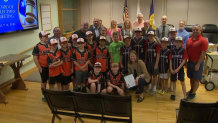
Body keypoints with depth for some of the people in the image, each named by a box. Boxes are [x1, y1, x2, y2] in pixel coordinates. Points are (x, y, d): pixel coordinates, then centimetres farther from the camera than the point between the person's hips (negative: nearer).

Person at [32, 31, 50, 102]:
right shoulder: (37, 47, -12)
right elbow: (35, 58, -12)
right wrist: (39, 68, -12)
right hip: (43, 67, -5)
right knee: (44, 81, 9)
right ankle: (44, 95, 25)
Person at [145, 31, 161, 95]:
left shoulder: (157, 44, -11)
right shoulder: (147, 44, 5)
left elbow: (158, 55, -12)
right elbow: (146, 54, 9)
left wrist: (156, 64, -15)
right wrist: (145, 61, 6)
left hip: (154, 62, -5)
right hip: (148, 62, 5)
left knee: (155, 75, 5)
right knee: (149, 74, 15)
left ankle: (154, 89, 15)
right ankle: (150, 86, 31)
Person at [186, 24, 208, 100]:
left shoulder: (203, 41, -13)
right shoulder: (189, 40, 6)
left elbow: (203, 54, -16)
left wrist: (198, 64, -17)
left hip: (197, 63, -6)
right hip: (190, 62, 6)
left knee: (196, 79, 5)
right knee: (191, 78, 18)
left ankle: (193, 93, 17)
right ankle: (191, 90, 35)